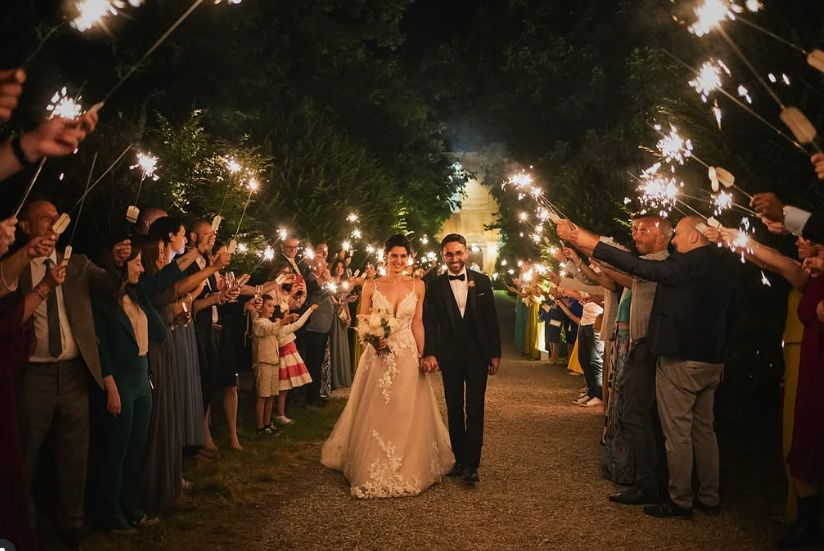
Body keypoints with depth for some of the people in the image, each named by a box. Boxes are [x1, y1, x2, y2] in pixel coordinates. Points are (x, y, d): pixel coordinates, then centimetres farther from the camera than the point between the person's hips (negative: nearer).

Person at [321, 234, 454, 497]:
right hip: (378, 357, 0)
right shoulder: (371, 286, -1)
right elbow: (361, 323, 3)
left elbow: (417, 324, 4)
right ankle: (374, 470, 23)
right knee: (374, 415, 7)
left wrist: (423, 356, -1)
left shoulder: (418, 286, 2)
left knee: (407, 417, 7)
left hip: (407, 358, 1)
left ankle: (408, 468, 25)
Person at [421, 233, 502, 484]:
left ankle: (471, 464, -3)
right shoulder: (435, 286, 0)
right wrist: (429, 353, -18)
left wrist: (495, 354, 0)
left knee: (475, 409, -4)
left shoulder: (482, 281, 2)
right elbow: (430, 322, -5)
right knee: (454, 410, 9)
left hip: (477, 354, -1)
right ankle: (460, 459, 18)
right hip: (449, 357, 1)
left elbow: (491, 319, 3)